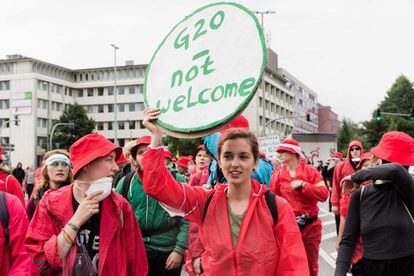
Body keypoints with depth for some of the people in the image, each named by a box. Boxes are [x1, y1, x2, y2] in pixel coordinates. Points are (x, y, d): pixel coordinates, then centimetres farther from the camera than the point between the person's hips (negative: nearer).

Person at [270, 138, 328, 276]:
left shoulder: (310, 171, -3)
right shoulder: (278, 175, 2)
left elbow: (323, 194, -11)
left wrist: (303, 184, -17)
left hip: (310, 225, -1)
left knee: (310, 264, 12)